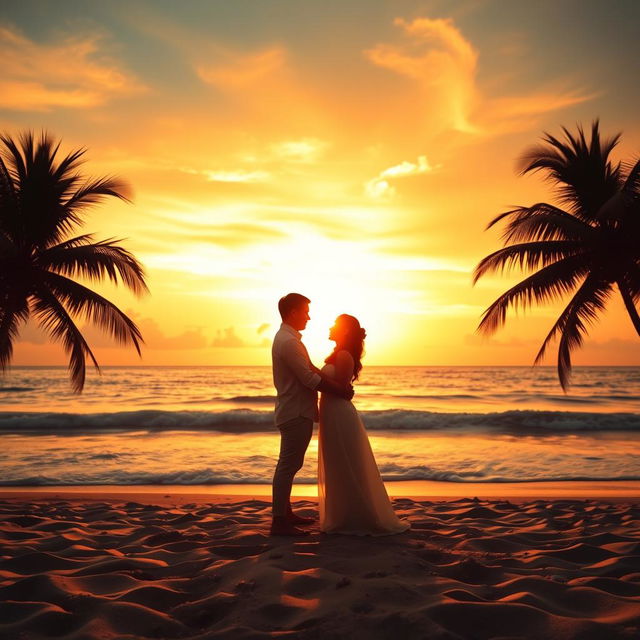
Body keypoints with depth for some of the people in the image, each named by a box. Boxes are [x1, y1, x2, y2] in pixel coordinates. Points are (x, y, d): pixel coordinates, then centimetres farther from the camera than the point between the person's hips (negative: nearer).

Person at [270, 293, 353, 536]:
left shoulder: (287, 338, 16)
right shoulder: (288, 341, -18)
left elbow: (312, 370, 14)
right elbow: (310, 378, -20)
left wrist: (339, 385, 4)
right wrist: (341, 390, -10)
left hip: (295, 411, 11)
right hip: (295, 413, -11)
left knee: (289, 464, 16)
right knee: (288, 466, -6)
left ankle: (285, 513, 26)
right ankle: (279, 522, -1)